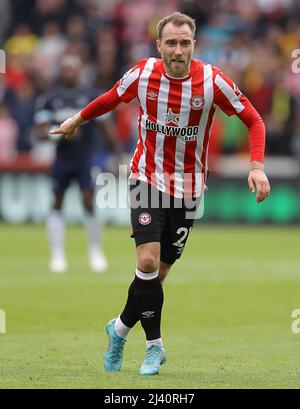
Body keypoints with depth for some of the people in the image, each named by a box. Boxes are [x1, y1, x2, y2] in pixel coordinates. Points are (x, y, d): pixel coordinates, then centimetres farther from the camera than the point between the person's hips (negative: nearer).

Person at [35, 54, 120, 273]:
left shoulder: (92, 97, 1)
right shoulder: (48, 99, 4)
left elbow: (107, 127, 4)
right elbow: (41, 132, 0)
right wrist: (61, 132, -19)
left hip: (87, 159, -2)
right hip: (62, 159, 2)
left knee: (89, 203, -12)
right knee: (57, 204, 4)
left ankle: (96, 251, 6)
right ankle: (57, 255, 12)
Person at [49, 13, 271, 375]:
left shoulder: (212, 80, -15)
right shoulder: (143, 74, -10)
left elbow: (253, 120, -6)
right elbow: (111, 98, 12)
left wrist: (257, 165, -19)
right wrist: (78, 119, 24)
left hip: (188, 188, 0)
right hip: (147, 178, 0)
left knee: (158, 272, 4)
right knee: (148, 261, -17)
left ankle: (120, 328, 30)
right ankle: (154, 345, -2)